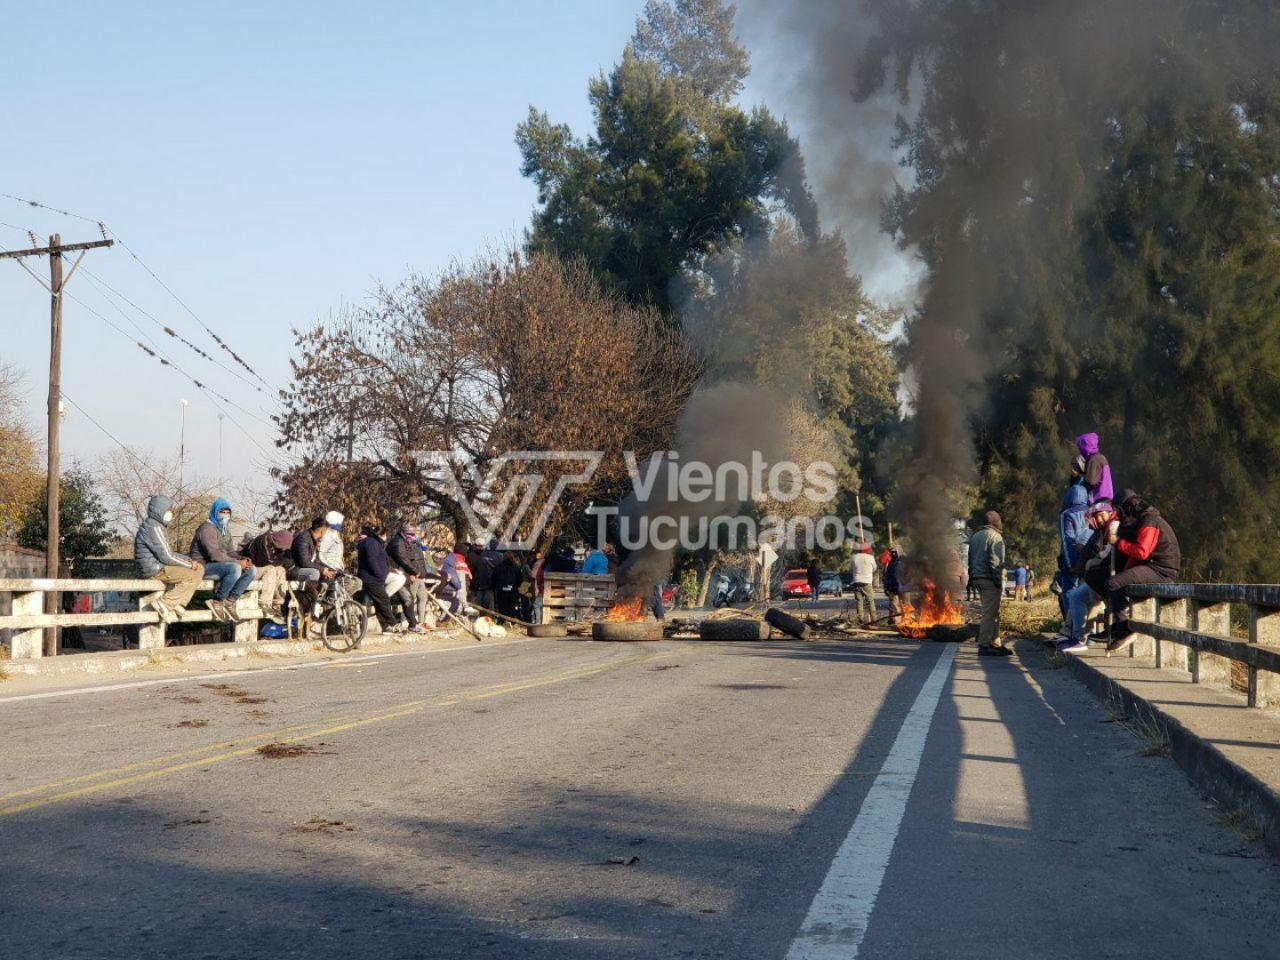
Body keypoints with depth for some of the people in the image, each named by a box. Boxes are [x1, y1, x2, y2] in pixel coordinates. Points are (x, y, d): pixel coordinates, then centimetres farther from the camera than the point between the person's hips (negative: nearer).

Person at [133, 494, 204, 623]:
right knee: (194, 576, -17)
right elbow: (166, 557, -19)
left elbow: (168, 554, 24)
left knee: (199, 569, 12)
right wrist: (189, 564, -8)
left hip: (158, 567, 10)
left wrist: (188, 560, 10)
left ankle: (178, 604, -1)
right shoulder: (153, 528, -16)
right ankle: (165, 603, -19)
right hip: (154, 570, -10)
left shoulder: (155, 526, 19)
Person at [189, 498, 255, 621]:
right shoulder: (207, 528, -14)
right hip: (203, 566, -9)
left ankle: (230, 601, -7)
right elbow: (215, 554, -24)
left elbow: (230, 551, 16)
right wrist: (239, 563, -22)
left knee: (251, 569, -6)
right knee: (235, 569, -33)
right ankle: (217, 602, -19)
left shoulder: (225, 530, 17)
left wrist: (243, 558, -7)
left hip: (220, 564, 9)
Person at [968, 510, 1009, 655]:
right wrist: (998, 579, -16)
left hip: (977, 578, 9)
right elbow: (996, 561, -16)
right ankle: (984, 646, -10)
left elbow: (970, 560, 19)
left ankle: (996, 644, 17)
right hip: (989, 579, -9)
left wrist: (971, 578, 21)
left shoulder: (974, 537, 18)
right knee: (989, 613, -7)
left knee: (994, 612, 15)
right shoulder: (995, 537, -9)